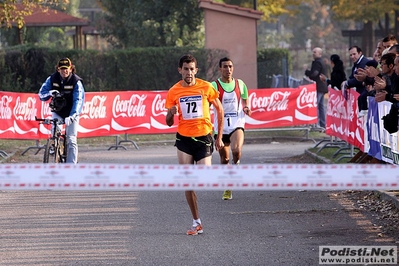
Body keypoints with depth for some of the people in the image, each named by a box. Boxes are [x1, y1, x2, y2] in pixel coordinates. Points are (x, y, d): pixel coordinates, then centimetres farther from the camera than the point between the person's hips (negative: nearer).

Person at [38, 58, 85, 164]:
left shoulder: (76, 81, -21)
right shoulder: (52, 79, -12)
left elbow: (78, 100, -31)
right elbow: (41, 94, -11)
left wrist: (72, 116, -46)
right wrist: (50, 93, -35)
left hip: (71, 114, -2)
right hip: (57, 112, 2)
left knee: (71, 140, -9)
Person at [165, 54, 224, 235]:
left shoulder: (206, 87, -3)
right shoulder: (173, 92, 1)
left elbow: (219, 110, 8)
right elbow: (169, 123, 7)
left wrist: (219, 137, 5)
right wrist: (171, 113, -17)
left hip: (204, 138, -1)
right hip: (184, 139, 1)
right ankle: (196, 222, 7)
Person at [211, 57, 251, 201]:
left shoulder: (240, 84, 6)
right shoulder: (214, 86, -3)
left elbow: (245, 102, 19)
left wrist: (246, 108, -2)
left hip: (236, 123, 0)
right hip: (220, 125, 0)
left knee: (236, 149, -28)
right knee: (224, 158, 6)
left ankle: (236, 164, 3)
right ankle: (227, 189, 19)